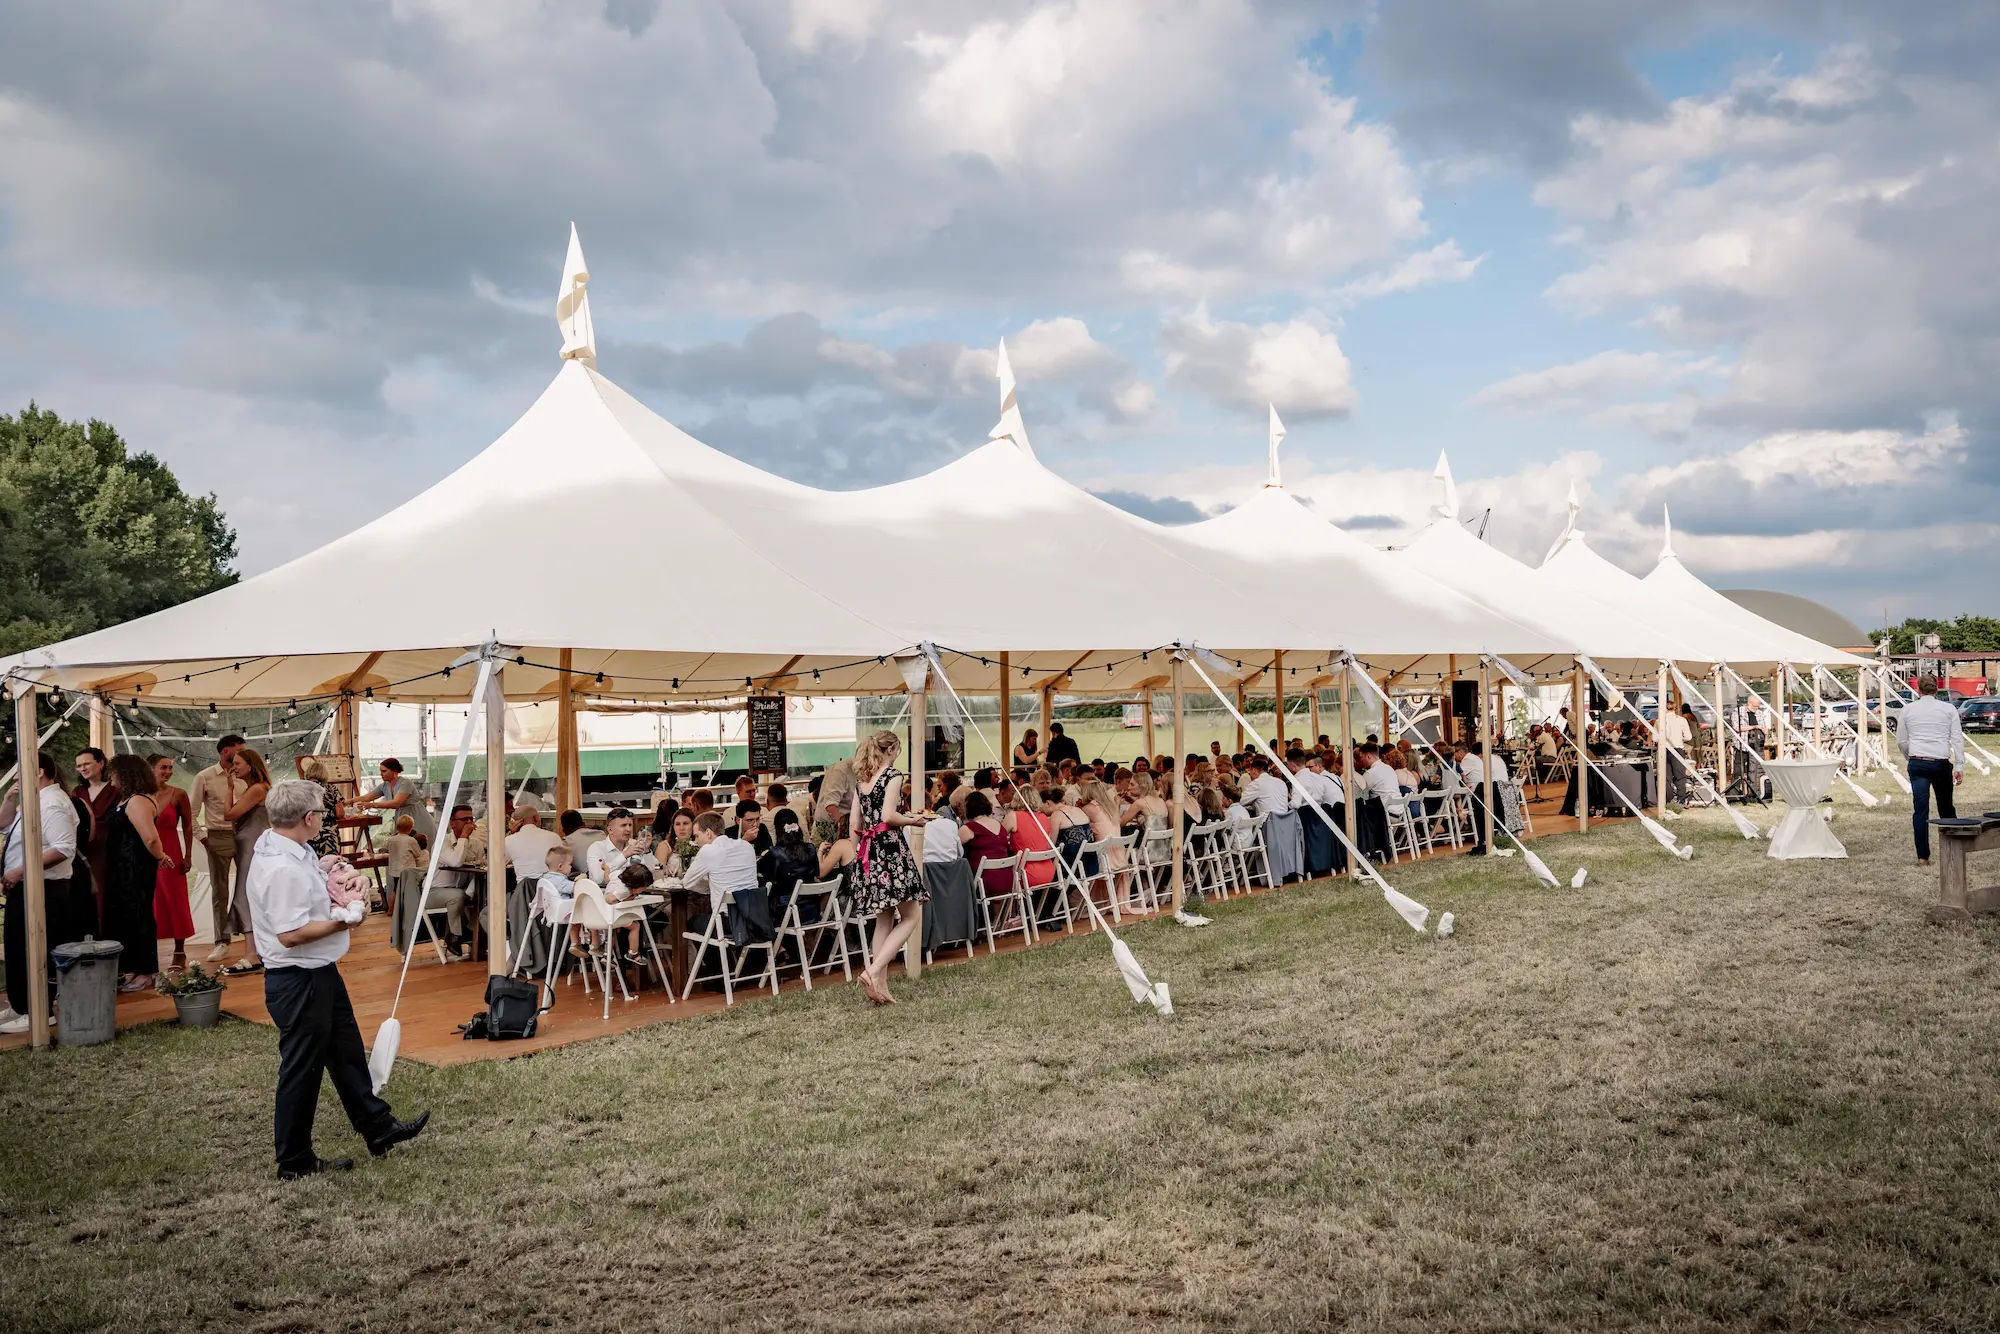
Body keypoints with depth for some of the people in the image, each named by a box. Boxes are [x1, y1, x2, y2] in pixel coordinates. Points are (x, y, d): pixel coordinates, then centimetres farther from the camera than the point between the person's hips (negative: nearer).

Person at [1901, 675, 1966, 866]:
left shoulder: (1908, 710, 6)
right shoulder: (1948, 709, 4)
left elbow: (1901, 741, 9)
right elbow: (1957, 738, -2)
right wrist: (1959, 766, -2)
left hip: (1917, 763, 0)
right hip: (1942, 763, 0)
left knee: (1920, 810, -1)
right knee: (1946, 807, 14)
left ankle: (1923, 856, -3)